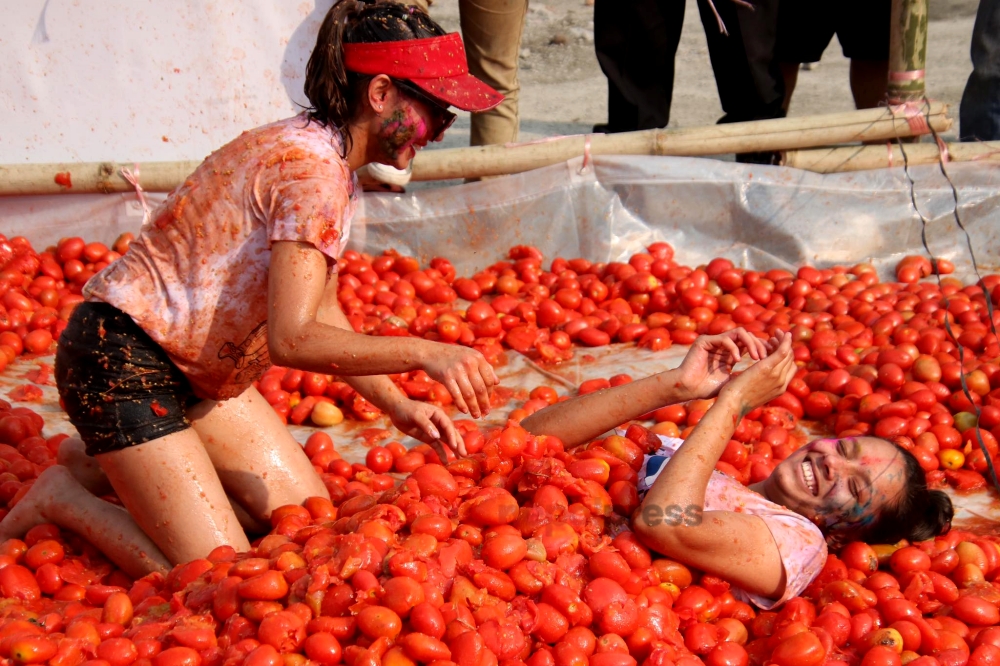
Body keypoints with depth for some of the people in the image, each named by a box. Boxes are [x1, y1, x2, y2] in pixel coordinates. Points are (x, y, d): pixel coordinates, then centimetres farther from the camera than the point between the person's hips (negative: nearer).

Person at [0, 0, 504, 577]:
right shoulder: (313, 169, -23)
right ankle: (64, 499, 6)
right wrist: (424, 353, -34)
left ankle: (115, 459, 19)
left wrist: (401, 408, 4)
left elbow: (320, 314, 12)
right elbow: (292, 339, -31)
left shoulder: (333, 163, 7)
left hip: (196, 366, 10)